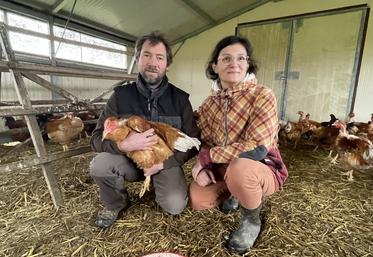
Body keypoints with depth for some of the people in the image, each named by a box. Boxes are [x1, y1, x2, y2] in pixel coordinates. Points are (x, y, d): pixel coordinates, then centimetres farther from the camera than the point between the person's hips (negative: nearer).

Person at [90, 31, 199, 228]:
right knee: (99, 165, -27)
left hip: (166, 162, 0)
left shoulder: (180, 99, -8)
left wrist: (164, 162, -19)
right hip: (130, 160, 1)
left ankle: (158, 183, 15)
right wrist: (123, 145, -31)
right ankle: (115, 204, 6)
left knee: (175, 206, -22)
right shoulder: (121, 95, -8)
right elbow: (97, 138, -9)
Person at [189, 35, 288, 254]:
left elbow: (257, 149, -29)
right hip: (225, 169, 5)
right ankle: (235, 193, 22)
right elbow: (205, 141, 4)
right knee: (197, 199, -11)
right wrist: (202, 166, -17)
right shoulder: (210, 102, -1)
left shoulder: (262, 96, -20)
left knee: (238, 168, -37)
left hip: (263, 170, -5)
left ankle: (252, 219, -1)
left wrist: (207, 156, -22)